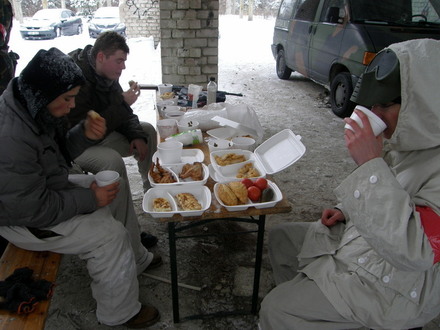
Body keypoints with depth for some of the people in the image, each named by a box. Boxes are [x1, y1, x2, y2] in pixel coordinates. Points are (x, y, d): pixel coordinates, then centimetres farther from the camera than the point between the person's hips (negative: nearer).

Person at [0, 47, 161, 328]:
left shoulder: (34, 107, -8)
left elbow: (60, 153, 7)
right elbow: (32, 210, -31)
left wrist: (85, 134, -14)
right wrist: (90, 199, -23)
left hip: (45, 187, 10)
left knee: (118, 189, 11)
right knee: (109, 234, -19)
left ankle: (135, 260, 29)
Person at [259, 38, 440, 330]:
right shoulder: (403, 140, -1)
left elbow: (414, 253, -36)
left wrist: (371, 163, -39)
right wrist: (347, 211, 1)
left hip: (391, 287, -9)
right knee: (281, 237, 16)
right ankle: (301, 300, 34)